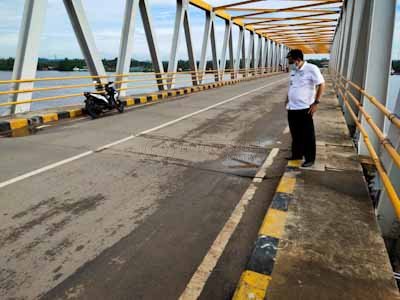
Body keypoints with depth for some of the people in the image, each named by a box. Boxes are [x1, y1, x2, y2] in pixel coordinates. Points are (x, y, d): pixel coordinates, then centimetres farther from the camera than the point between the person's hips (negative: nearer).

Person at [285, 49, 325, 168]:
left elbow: (322, 85, -11)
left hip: (304, 108, -7)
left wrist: (316, 103, -16)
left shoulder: (311, 69, -11)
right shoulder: (293, 71, 10)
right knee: (295, 134, 16)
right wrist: (287, 101, 19)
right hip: (292, 108, 7)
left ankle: (310, 159, 14)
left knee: (307, 135, 3)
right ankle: (297, 154, 31)